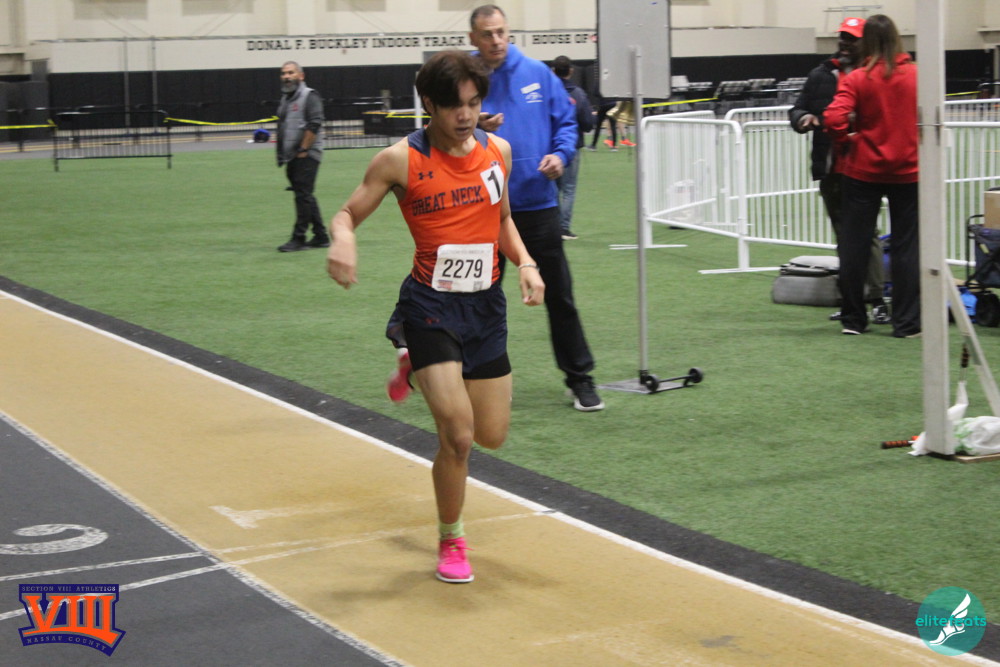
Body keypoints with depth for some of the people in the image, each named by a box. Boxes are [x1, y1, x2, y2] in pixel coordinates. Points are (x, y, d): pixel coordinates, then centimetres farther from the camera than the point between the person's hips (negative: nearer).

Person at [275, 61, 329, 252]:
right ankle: (320, 236, 17)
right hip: (292, 157, 9)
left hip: (307, 156, -9)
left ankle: (298, 238, -9)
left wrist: (303, 149, -17)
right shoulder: (285, 99, 19)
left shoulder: (309, 96, -8)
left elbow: (314, 124, -17)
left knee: (303, 195, -10)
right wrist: (282, 156, 17)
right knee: (305, 197, 11)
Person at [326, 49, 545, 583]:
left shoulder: (498, 150, 3)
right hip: (430, 305, -5)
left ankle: (420, 371, 40)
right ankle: (451, 541, 13)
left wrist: (525, 263, 1)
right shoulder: (401, 160, -10)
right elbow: (348, 213, -3)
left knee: (492, 435, 10)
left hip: (486, 306, 5)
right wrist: (342, 239, -26)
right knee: (457, 435, -13)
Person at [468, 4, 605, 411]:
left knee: (559, 294, 4)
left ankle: (579, 377, 14)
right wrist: (476, 130, -21)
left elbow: (566, 120, 9)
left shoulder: (536, 73, 0)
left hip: (537, 202, 1)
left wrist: (561, 153, -9)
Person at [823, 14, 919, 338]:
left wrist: (848, 140, -3)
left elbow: (833, 119, -20)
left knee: (854, 244, 10)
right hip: (908, 171, 1)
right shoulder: (916, 75, -4)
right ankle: (907, 323, 7)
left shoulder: (857, 79, -10)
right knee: (906, 246, 6)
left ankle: (852, 319, 17)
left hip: (864, 170, -1)